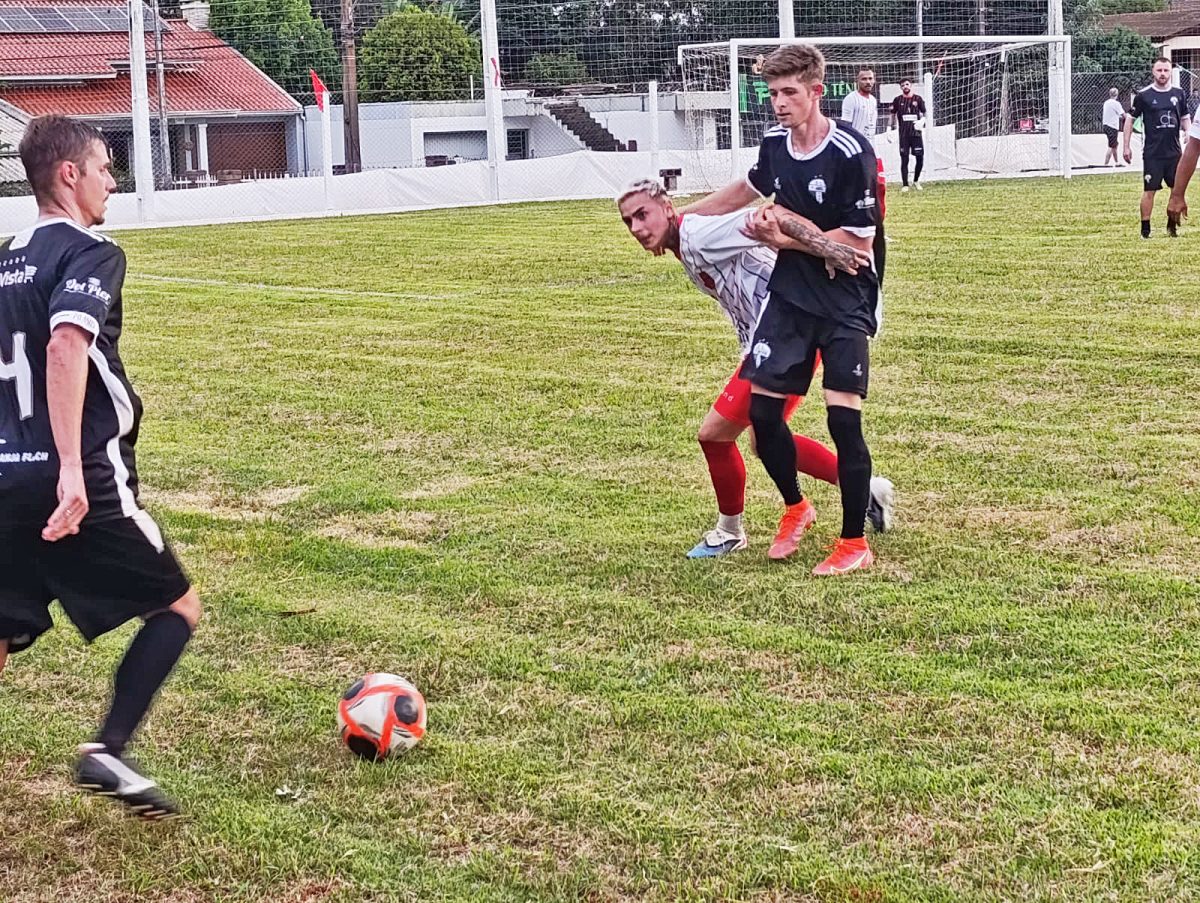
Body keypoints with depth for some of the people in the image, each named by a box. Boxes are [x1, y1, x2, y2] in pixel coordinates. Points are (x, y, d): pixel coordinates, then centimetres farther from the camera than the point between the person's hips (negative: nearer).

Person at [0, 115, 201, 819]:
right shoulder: (91, 254, -9)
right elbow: (65, 346, -27)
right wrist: (71, 467, -32)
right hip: (83, 485, -7)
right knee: (178, 608, 10)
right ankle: (108, 752, -2)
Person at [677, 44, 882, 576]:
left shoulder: (851, 155, -19)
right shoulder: (775, 144, 2)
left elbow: (859, 242, -18)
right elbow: (746, 191, 24)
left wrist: (786, 238, -18)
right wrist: (681, 217, 31)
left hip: (846, 303, -6)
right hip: (789, 297, 6)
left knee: (843, 417, -12)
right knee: (762, 410, 1)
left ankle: (855, 544, 3)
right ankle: (795, 509, 27)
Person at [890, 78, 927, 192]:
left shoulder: (918, 98, 4)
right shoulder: (897, 100, 3)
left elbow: (923, 114, 11)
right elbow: (893, 115, 10)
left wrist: (922, 122, -9)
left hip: (916, 132, 1)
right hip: (903, 134, -1)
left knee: (920, 158, 0)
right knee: (904, 159, -1)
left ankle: (916, 181, 20)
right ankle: (905, 184, 4)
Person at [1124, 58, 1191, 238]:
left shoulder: (1179, 94, 7)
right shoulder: (1144, 95, -3)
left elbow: (1185, 118, 17)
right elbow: (1130, 119, 2)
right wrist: (1127, 146, -1)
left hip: (1174, 152, 4)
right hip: (1152, 153, -4)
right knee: (1149, 190, -3)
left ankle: (1172, 226, 18)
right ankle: (1145, 229, 4)